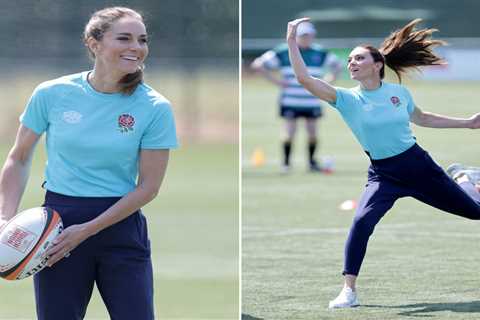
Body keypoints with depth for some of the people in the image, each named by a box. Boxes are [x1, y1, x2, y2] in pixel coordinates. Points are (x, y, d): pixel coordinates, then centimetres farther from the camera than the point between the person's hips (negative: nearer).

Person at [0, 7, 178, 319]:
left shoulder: (155, 108, -6)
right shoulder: (52, 94, -3)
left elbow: (148, 186, -6)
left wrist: (85, 231, -12)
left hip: (121, 226, 0)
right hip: (58, 224, 0)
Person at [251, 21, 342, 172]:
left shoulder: (321, 53, 4)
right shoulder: (283, 52, -4)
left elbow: (337, 65, 20)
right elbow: (257, 64, -2)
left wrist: (328, 80, 5)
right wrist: (275, 81, -8)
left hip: (312, 102, 2)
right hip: (290, 102, -2)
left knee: (312, 133, 3)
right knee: (290, 133, -5)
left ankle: (312, 161, 19)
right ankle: (286, 162, 8)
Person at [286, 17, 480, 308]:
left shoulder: (398, 92, -3)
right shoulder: (347, 99, -9)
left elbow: (421, 118, 17)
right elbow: (305, 79, -20)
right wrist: (292, 42, -26)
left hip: (419, 165, 2)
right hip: (384, 175, -2)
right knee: (361, 221, -30)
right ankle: (349, 291, -19)